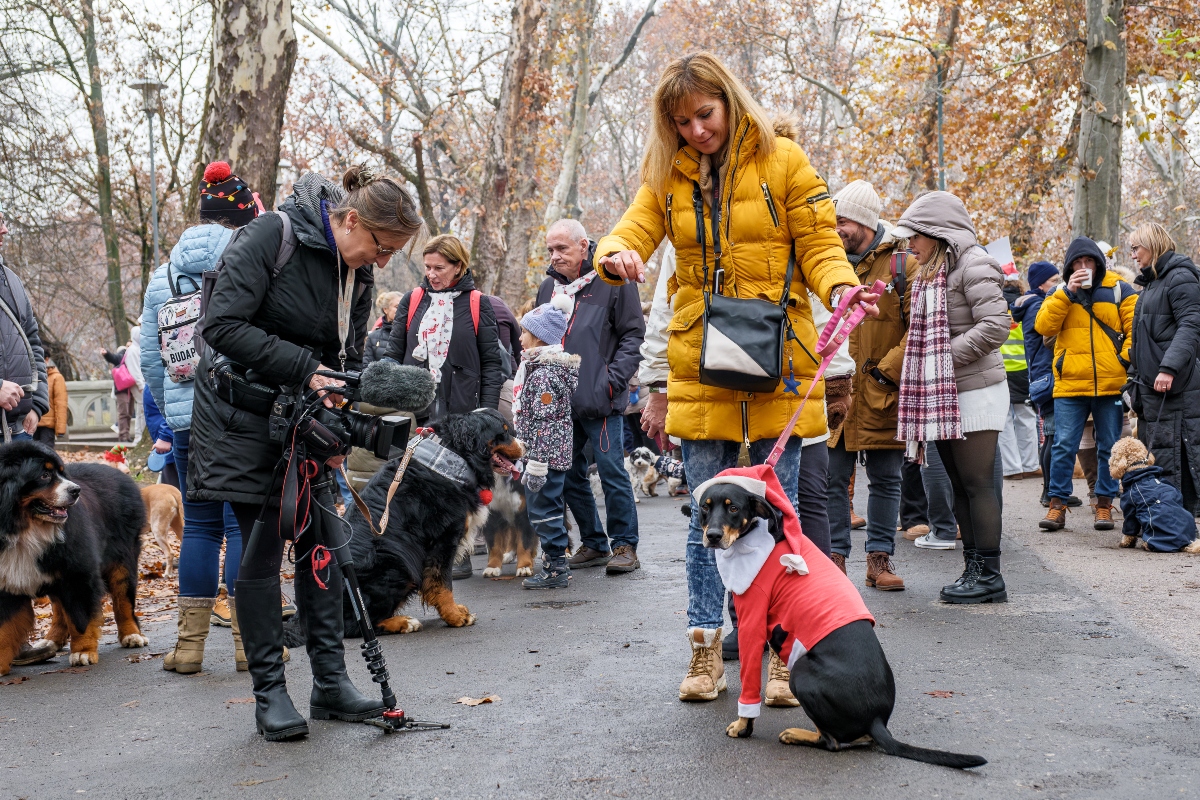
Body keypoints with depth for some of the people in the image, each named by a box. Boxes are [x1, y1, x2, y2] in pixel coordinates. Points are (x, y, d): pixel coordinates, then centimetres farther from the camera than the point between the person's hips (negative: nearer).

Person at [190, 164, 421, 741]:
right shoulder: (274, 235, -18)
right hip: (243, 415, -6)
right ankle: (269, 693, 6)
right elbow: (223, 325, -23)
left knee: (323, 543, 3)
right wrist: (306, 369, -25)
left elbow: (347, 359, 8)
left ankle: (330, 681, 13)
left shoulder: (358, 274, 3)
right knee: (263, 548, -5)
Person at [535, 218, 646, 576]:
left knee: (612, 472, -4)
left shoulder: (613, 281, -3)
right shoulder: (548, 288, 15)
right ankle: (594, 543, 21)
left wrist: (614, 379, -14)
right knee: (570, 476, 10)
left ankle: (625, 545, 6)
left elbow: (633, 334, -5)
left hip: (599, 401, -6)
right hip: (558, 401, 6)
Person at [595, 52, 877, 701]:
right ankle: (705, 649, 14)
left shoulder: (782, 159, 0)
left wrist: (839, 286, -21)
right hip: (701, 368, 3)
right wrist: (616, 257, -23)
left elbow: (819, 246, 0)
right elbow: (631, 233, 1)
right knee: (707, 513, 6)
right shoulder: (667, 174, 9)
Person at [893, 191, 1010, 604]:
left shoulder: (973, 265, -11)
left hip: (975, 392, -9)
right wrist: (920, 365, 6)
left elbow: (995, 325, -20)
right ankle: (973, 568, 18)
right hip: (943, 396, 9)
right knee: (959, 485, 11)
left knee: (977, 484, -5)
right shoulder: (931, 272, 17)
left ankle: (989, 575, 1)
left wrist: (948, 355, -17)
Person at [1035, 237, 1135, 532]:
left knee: (1109, 447, 7)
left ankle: (1105, 504, 16)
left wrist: (1125, 359, -8)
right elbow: (1044, 326, -6)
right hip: (1070, 385, 0)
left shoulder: (1120, 291, 6)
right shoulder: (1059, 294, 10)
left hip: (1110, 384, 0)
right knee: (1063, 447, -2)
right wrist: (1067, 292, -11)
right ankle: (1058, 505, 4)